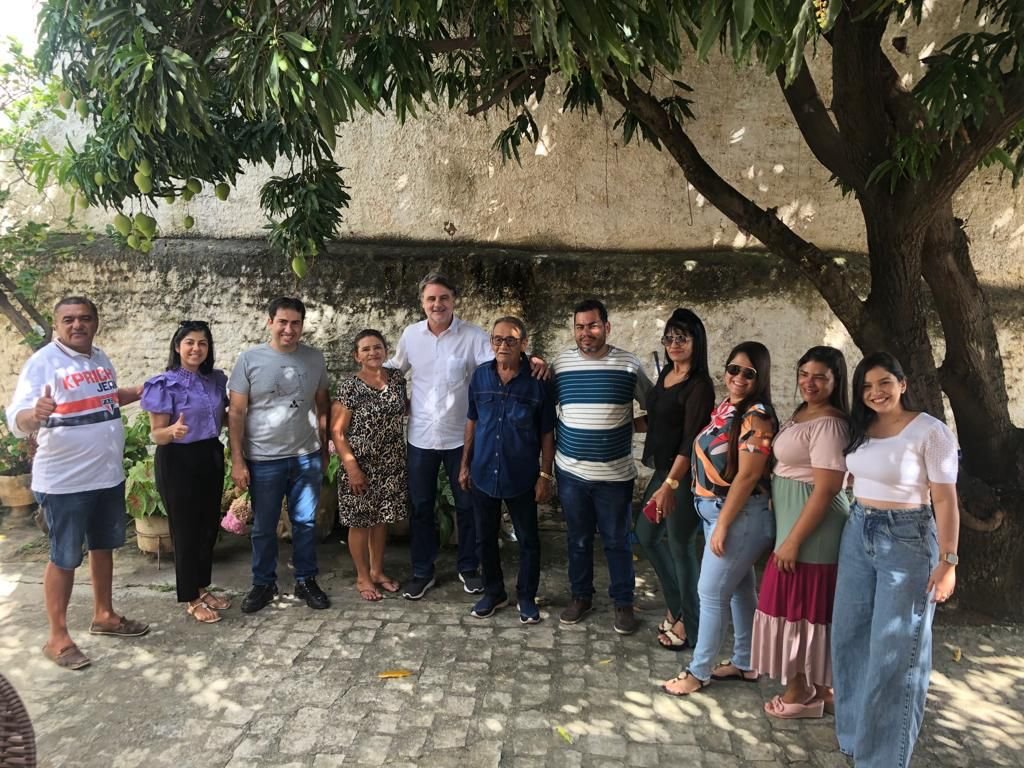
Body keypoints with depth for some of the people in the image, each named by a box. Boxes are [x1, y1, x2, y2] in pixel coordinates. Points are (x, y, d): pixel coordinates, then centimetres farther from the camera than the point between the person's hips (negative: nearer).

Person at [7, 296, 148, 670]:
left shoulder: (101, 358, 7)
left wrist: (142, 391, 15)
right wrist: (36, 413, -46)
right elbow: (17, 419, -26)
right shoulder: (43, 362, -16)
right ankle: (57, 637, 19)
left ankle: (103, 614, 36)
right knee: (65, 558, 4)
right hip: (65, 482, -7)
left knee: (103, 547, 19)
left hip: (108, 475, 7)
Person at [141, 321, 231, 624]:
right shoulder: (165, 384, -14)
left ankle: (203, 588, 32)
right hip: (178, 462, -6)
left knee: (209, 526, 14)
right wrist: (173, 431, -34)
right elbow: (156, 434, -13)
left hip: (211, 457, 6)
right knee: (186, 529, 4)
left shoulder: (216, 379, 4)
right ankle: (191, 599, 18)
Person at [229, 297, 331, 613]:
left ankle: (306, 580, 27)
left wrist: (324, 450, 9)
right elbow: (236, 412, -5)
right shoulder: (250, 359, -6)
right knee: (264, 527, 12)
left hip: (307, 457, 2)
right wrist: (237, 460, -9)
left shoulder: (315, 358, 1)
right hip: (263, 460, -2)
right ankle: (263, 584, 29)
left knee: (305, 522, 12)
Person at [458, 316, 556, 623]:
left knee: (528, 540, 10)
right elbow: (472, 422, 8)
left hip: (522, 477, -3)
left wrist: (545, 475, -7)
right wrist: (465, 464, 8)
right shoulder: (480, 376, -2)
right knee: (485, 537, 15)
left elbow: (547, 433, -6)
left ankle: (527, 597, 30)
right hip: (483, 474, 3)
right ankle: (493, 592, 35)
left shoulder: (538, 381, -11)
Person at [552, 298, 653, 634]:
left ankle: (623, 603, 29)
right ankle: (581, 596, 35)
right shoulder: (560, 364, -1)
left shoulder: (629, 364, -5)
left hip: (615, 474, -2)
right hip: (570, 472, 2)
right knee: (578, 539, 16)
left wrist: (627, 424, -5)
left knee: (617, 541, 11)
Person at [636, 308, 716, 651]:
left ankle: (689, 625, 22)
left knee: (681, 547, 3)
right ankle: (676, 605, 36)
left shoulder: (699, 386, -17)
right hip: (662, 469, 9)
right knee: (647, 535, 19)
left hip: (684, 475, -9)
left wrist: (670, 484, -26)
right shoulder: (666, 374, 8)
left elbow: (691, 441, -22)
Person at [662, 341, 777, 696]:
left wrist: (723, 525, -20)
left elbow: (748, 475, -22)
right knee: (739, 588, 18)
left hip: (741, 515, -9)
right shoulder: (725, 407, 7)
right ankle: (745, 663, 32)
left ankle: (698, 671, 15)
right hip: (715, 509, 9)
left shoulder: (756, 417, -19)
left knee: (712, 592, 0)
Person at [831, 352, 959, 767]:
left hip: (907, 539, -6)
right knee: (849, 636, 13)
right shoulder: (861, 429, 6)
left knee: (895, 649, 2)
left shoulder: (931, 432, -12)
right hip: (857, 533, 7)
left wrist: (947, 561, -14)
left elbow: (945, 501, -12)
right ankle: (854, 732, 32)